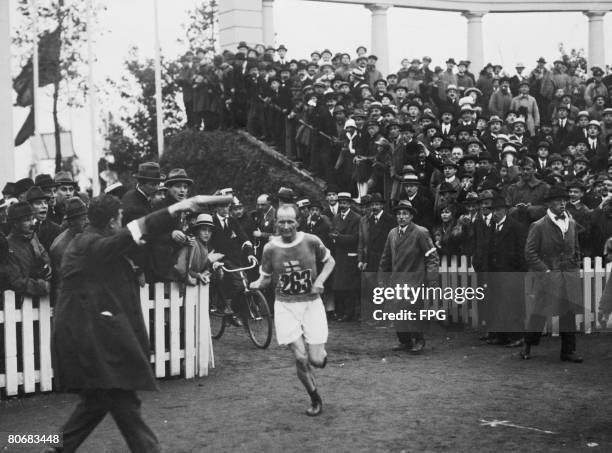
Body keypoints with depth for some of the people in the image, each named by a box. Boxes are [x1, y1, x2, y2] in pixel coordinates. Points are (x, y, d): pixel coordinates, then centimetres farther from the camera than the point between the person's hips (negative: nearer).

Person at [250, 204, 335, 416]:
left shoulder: (311, 241, -6)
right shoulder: (270, 248, -5)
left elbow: (330, 261, 10)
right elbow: (266, 278, 6)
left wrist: (320, 280, -7)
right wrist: (256, 285, -17)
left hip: (311, 303, 0)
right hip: (285, 306, 0)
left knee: (316, 360, -5)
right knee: (300, 357, -8)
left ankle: (322, 354, 35)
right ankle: (315, 399, 16)